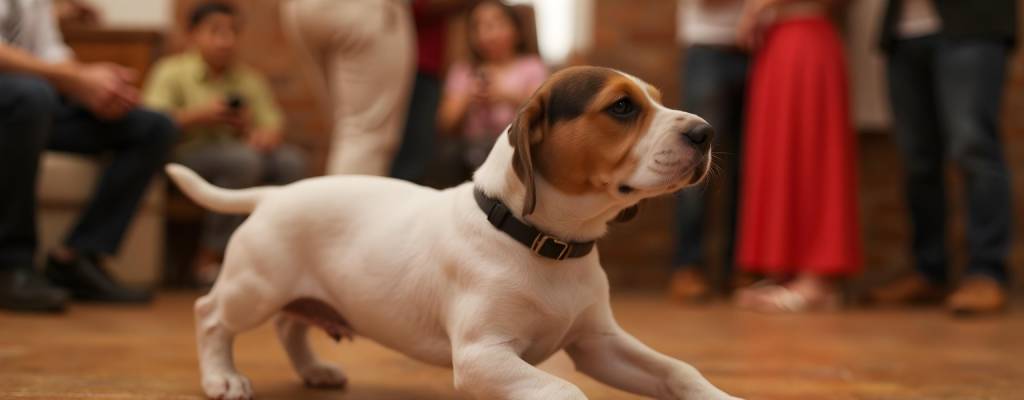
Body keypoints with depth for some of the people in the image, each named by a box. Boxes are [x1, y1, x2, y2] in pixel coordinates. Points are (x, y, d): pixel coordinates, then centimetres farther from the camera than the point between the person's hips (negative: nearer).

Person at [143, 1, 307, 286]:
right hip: (184, 159, -4)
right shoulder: (171, 71, 1)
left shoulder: (249, 79, 13)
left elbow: (274, 124, 4)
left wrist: (266, 135, -19)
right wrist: (198, 115, -19)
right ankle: (209, 259, -22)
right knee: (243, 158, -34)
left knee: (291, 161, -22)